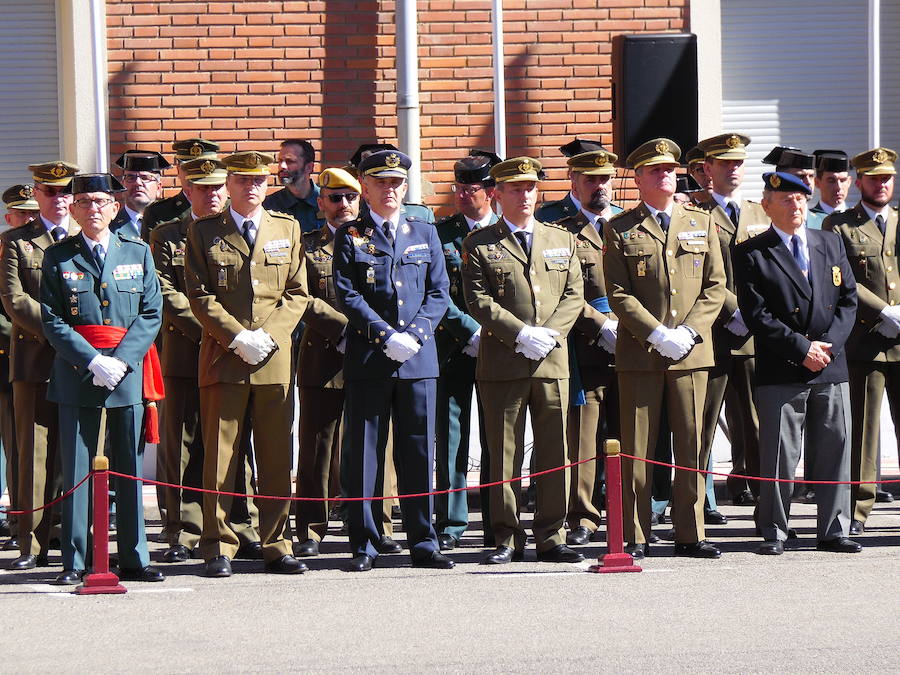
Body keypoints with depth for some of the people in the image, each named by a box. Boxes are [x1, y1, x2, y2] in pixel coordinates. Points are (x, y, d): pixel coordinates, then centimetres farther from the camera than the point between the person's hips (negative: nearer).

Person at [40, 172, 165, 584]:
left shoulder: (138, 254, 10)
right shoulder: (57, 258, 5)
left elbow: (151, 314, 4)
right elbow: (52, 320, -1)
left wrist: (121, 361, -10)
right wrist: (94, 362, -13)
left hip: (129, 374, 1)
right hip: (77, 375, -1)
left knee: (130, 468, 4)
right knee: (76, 469, 0)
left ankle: (133, 559, 10)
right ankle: (74, 562, 4)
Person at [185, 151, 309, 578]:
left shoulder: (288, 230, 12)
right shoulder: (204, 233, 6)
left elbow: (297, 293, 8)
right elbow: (200, 296, 0)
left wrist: (267, 335, -6)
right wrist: (238, 338, -11)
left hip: (275, 361, 2)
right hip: (222, 359, -2)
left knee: (276, 459, 3)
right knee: (220, 459, -2)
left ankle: (276, 547, 9)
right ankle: (219, 548, 3)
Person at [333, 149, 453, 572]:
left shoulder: (424, 234, 13)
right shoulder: (350, 236, 4)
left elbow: (439, 292, 8)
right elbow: (347, 296, -4)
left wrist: (414, 335, -8)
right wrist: (387, 336, -14)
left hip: (418, 360, 2)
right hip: (366, 359, -2)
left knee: (419, 452, 4)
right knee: (363, 453, 0)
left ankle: (423, 543, 10)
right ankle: (363, 545, 5)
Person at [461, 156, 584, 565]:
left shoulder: (562, 240, 15)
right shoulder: (479, 244, 4)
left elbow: (574, 295, 9)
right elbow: (478, 301, -5)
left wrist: (550, 333, -8)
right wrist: (521, 334, -14)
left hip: (552, 361, 3)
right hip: (502, 362, -3)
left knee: (554, 452, 2)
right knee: (504, 455, 1)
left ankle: (551, 537, 8)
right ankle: (507, 539, 6)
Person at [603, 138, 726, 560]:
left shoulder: (701, 223, 13)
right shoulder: (619, 230, 4)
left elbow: (715, 287, 9)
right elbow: (618, 293, -2)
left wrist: (689, 332, -6)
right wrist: (657, 334, -13)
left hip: (693, 351, 2)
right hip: (639, 352, -2)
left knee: (691, 446, 3)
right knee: (636, 449, -1)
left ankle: (690, 534, 9)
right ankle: (634, 537, 5)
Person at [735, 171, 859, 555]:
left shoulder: (831, 244, 14)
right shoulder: (751, 254, -1)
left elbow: (848, 299, 11)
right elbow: (756, 315, -8)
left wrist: (828, 344, -5)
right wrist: (802, 349, -13)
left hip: (831, 368, 4)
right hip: (780, 373, -4)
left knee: (835, 450, 5)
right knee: (778, 455, -2)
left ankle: (834, 532, 12)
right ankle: (773, 533, 6)